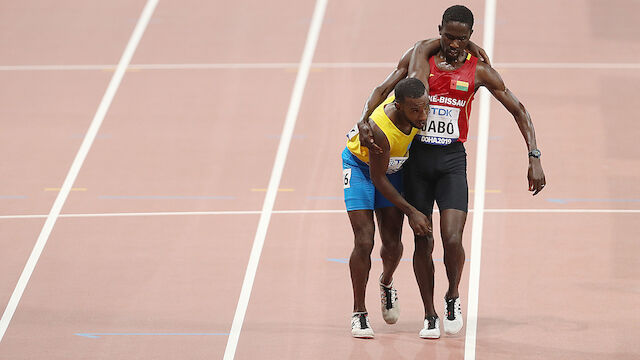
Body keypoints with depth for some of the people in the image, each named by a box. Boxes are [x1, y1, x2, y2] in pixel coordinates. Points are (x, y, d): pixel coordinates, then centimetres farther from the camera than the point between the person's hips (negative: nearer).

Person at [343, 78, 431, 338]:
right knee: (364, 242, -13)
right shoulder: (380, 132, -41)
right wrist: (411, 212, -22)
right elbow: (377, 179, -26)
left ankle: (386, 283, 35)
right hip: (361, 166, -5)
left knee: (392, 242, 1)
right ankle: (359, 312, 2)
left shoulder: (414, 99, -28)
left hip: (394, 168, 5)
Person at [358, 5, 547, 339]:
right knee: (422, 242, 3)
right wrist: (364, 121, -22)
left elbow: (518, 110, 4)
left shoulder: (479, 71, 0)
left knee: (452, 239, -16)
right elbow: (384, 88, -4)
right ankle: (430, 316, 17)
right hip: (418, 159, 1)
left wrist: (534, 158, -3)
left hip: (452, 160, -1)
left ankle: (452, 298, 12)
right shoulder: (424, 54, 1)